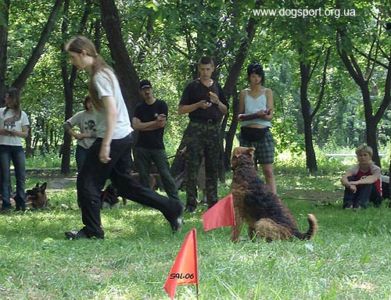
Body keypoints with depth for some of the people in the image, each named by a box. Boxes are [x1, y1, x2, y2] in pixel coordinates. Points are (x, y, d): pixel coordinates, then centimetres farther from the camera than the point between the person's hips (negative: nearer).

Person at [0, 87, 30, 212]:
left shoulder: (22, 114, 8)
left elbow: (25, 134, 5)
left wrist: (15, 132, -14)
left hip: (17, 147, 1)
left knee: (21, 175, 0)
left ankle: (20, 203, 9)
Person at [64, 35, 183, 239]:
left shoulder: (99, 76, -15)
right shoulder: (103, 71, 15)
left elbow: (112, 111, -23)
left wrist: (105, 145, -26)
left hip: (113, 137, -10)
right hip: (123, 136, 10)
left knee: (87, 181, -2)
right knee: (123, 184, 15)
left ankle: (92, 230, 4)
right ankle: (171, 208, 16)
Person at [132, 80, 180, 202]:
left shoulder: (161, 105, 3)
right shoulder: (139, 108, 11)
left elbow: (162, 123, -8)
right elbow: (135, 125, -4)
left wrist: (144, 126, -2)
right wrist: (155, 122, -6)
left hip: (157, 147, -3)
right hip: (141, 147, 3)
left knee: (165, 174, -9)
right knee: (143, 176, 2)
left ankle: (175, 200, -11)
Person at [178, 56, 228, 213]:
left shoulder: (217, 87, 14)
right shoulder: (192, 87, 3)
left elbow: (225, 111, 17)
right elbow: (181, 109, 0)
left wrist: (217, 102, -3)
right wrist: (199, 105, -13)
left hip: (213, 129, 4)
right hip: (196, 128, -4)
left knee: (212, 167, 4)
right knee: (192, 166, -8)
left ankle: (212, 202, 9)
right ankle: (191, 203, -6)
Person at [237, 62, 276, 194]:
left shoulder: (267, 92, 6)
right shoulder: (244, 93, 10)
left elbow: (270, 116, 0)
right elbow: (239, 116, 9)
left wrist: (262, 114, -23)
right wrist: (257, 115, -11)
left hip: (263, 134, -2)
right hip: (247, 134, 2)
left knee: (268, 170, -8)